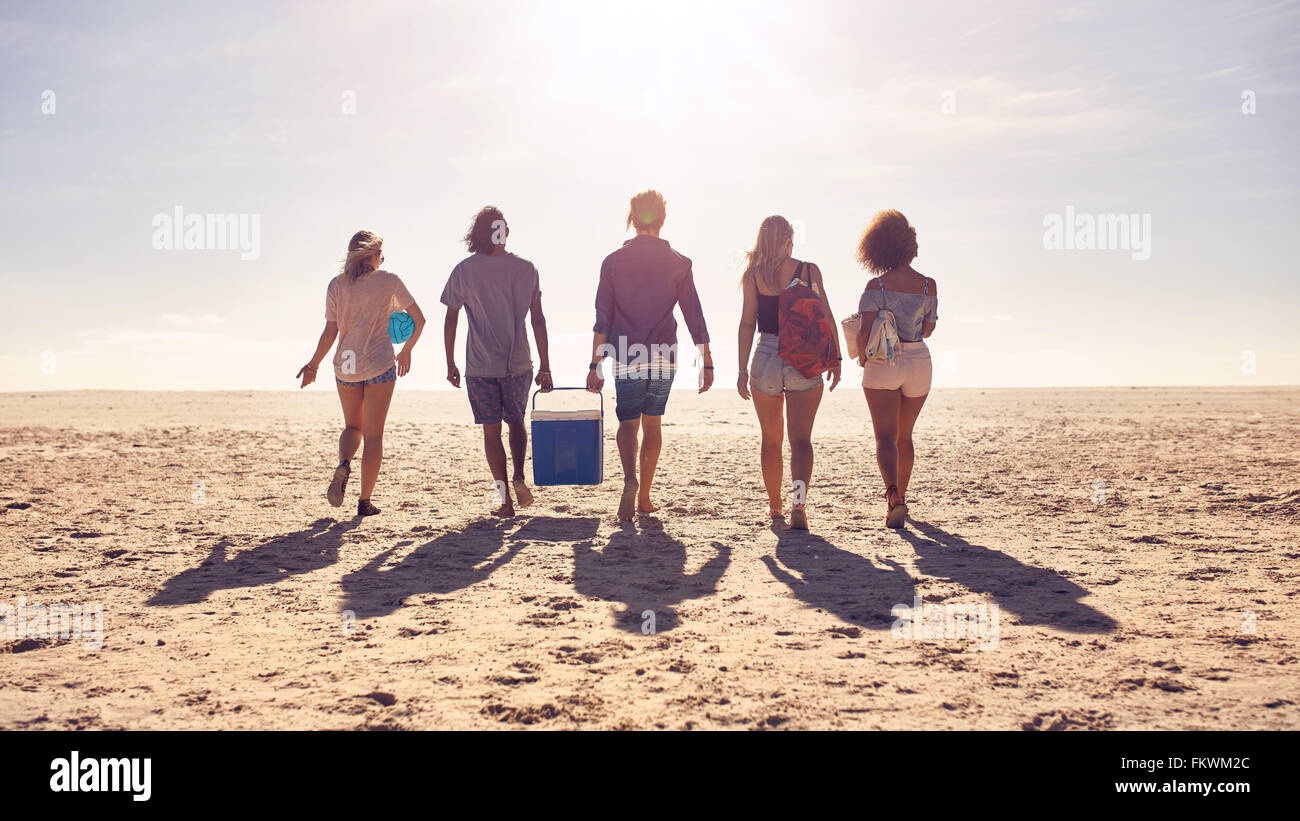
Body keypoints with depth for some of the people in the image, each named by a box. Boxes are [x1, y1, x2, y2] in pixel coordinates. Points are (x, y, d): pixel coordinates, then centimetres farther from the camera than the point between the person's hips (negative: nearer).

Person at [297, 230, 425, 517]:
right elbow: (418, 319, 4)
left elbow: (330, 332, -3)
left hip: (346, 366, 2)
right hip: (380, 365, -2)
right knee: (373, 434, 6)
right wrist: (406, 351, 19)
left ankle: (344, 463, -10)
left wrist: (313, 365, 8)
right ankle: (365, 501, 5)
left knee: (352, 426, 21)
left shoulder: (337, 284, 1)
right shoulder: (389, 281, -1)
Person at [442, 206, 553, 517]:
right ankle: (519, 477, -1)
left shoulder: (463, 271, -3)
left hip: (480, 366, -1)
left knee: (491, 431, 6)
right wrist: (545, 367, 5)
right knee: (516, 422, 20)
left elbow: (450, 322, -1)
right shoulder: (526, 269, -1)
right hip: (518, 363, 1)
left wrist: (450, 364, 10)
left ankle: (505, 499, 4)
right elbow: (538, 320, 0)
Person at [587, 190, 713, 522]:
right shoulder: (678, 263, 2)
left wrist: (595, 365, 3)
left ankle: (630, 479, -20)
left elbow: (602, 319, -1)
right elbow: (695, 317, 0)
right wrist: (707, 364, 4)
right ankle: (644, 497, 18)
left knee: (628, 422, 8)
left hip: (627, 360, -1)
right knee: (652, 423, 14)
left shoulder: (614, 261, 1)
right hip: (664, 358, 1)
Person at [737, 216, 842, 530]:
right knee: (801, 438, -1)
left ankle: (775, 505, 25)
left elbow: (747, 323, -2)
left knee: (771, 439, 15)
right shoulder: (810, 271, 2)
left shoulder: (753, 275, 1)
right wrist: (835, 358, 8)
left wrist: (743, 369, -1)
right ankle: (799, 501, -21)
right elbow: (826, 317, 1)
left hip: (767, 357, 1)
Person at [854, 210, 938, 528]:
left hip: (883, 363, -3)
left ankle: (893, 495, -30)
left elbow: (865, 331, -15)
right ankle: (900, 497, 30)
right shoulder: (928, 286, -2)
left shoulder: (877, 285, -10)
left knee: (885, 436, -6)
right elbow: (928, 328, 9)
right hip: (919, 362, 3)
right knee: (905, 435, 18)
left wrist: (862, 357, 2)